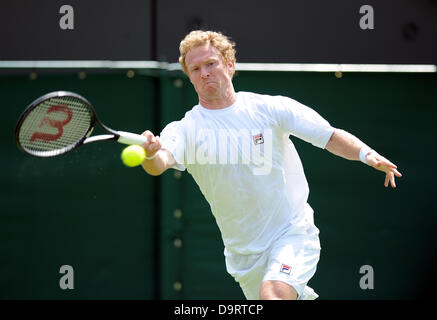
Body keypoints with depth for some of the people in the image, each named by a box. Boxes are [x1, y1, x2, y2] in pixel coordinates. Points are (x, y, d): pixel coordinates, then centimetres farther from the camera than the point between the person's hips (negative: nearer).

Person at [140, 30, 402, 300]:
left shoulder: (270, 108, -5)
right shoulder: (186, 130, -6)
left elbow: (331, 137, -2)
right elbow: (159, 164, -26)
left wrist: (367, 154, -21)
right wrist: (150, 154, -50)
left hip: (293, 234, -3)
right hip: (244, 254, 3)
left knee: (272, 294, -30)